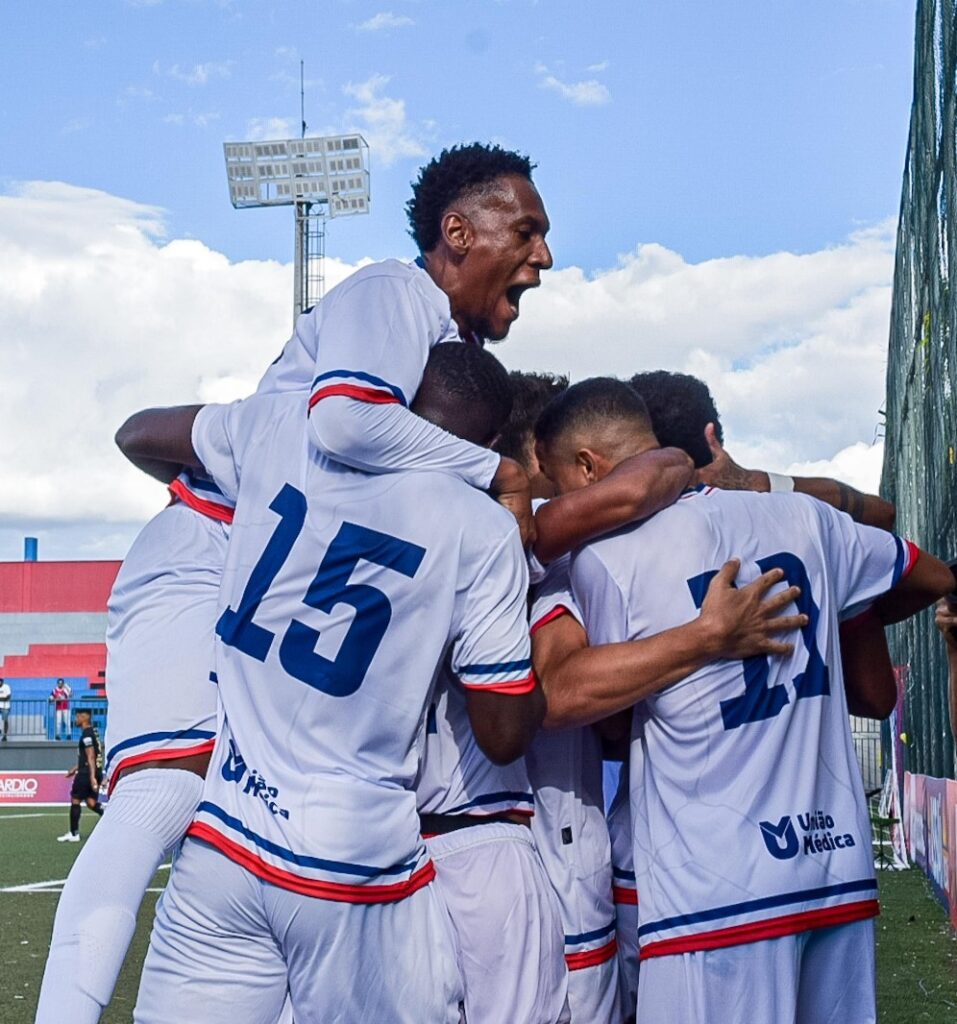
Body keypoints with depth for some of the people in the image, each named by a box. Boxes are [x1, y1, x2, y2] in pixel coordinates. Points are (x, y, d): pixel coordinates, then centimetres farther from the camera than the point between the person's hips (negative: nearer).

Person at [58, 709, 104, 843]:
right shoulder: (92, 732, 17)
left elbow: (91, 756, -21)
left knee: (75, 801, 3)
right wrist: (75, 769, 31)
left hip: (86, 773, -9)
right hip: (96, 772, 9)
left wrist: (92, 776, -27)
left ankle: (74, 834, 9)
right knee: (91, 802, 8)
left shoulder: (86, 734, -13)